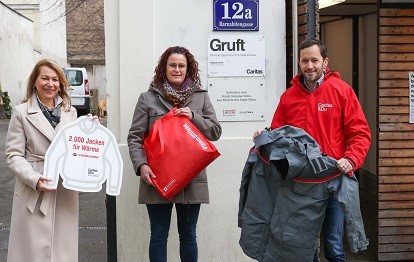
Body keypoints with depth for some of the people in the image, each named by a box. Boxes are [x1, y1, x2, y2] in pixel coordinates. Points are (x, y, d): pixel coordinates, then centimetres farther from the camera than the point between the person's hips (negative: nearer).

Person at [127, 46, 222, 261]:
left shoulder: (201, 97, 8)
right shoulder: (148, 98, 2)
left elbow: (216, 132, 5)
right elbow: (134, 137, -1)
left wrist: (193, 117, -10)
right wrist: (141, 165, -16)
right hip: (157, 179, -1)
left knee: (188, 235, 12)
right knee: (158, 236, 6)